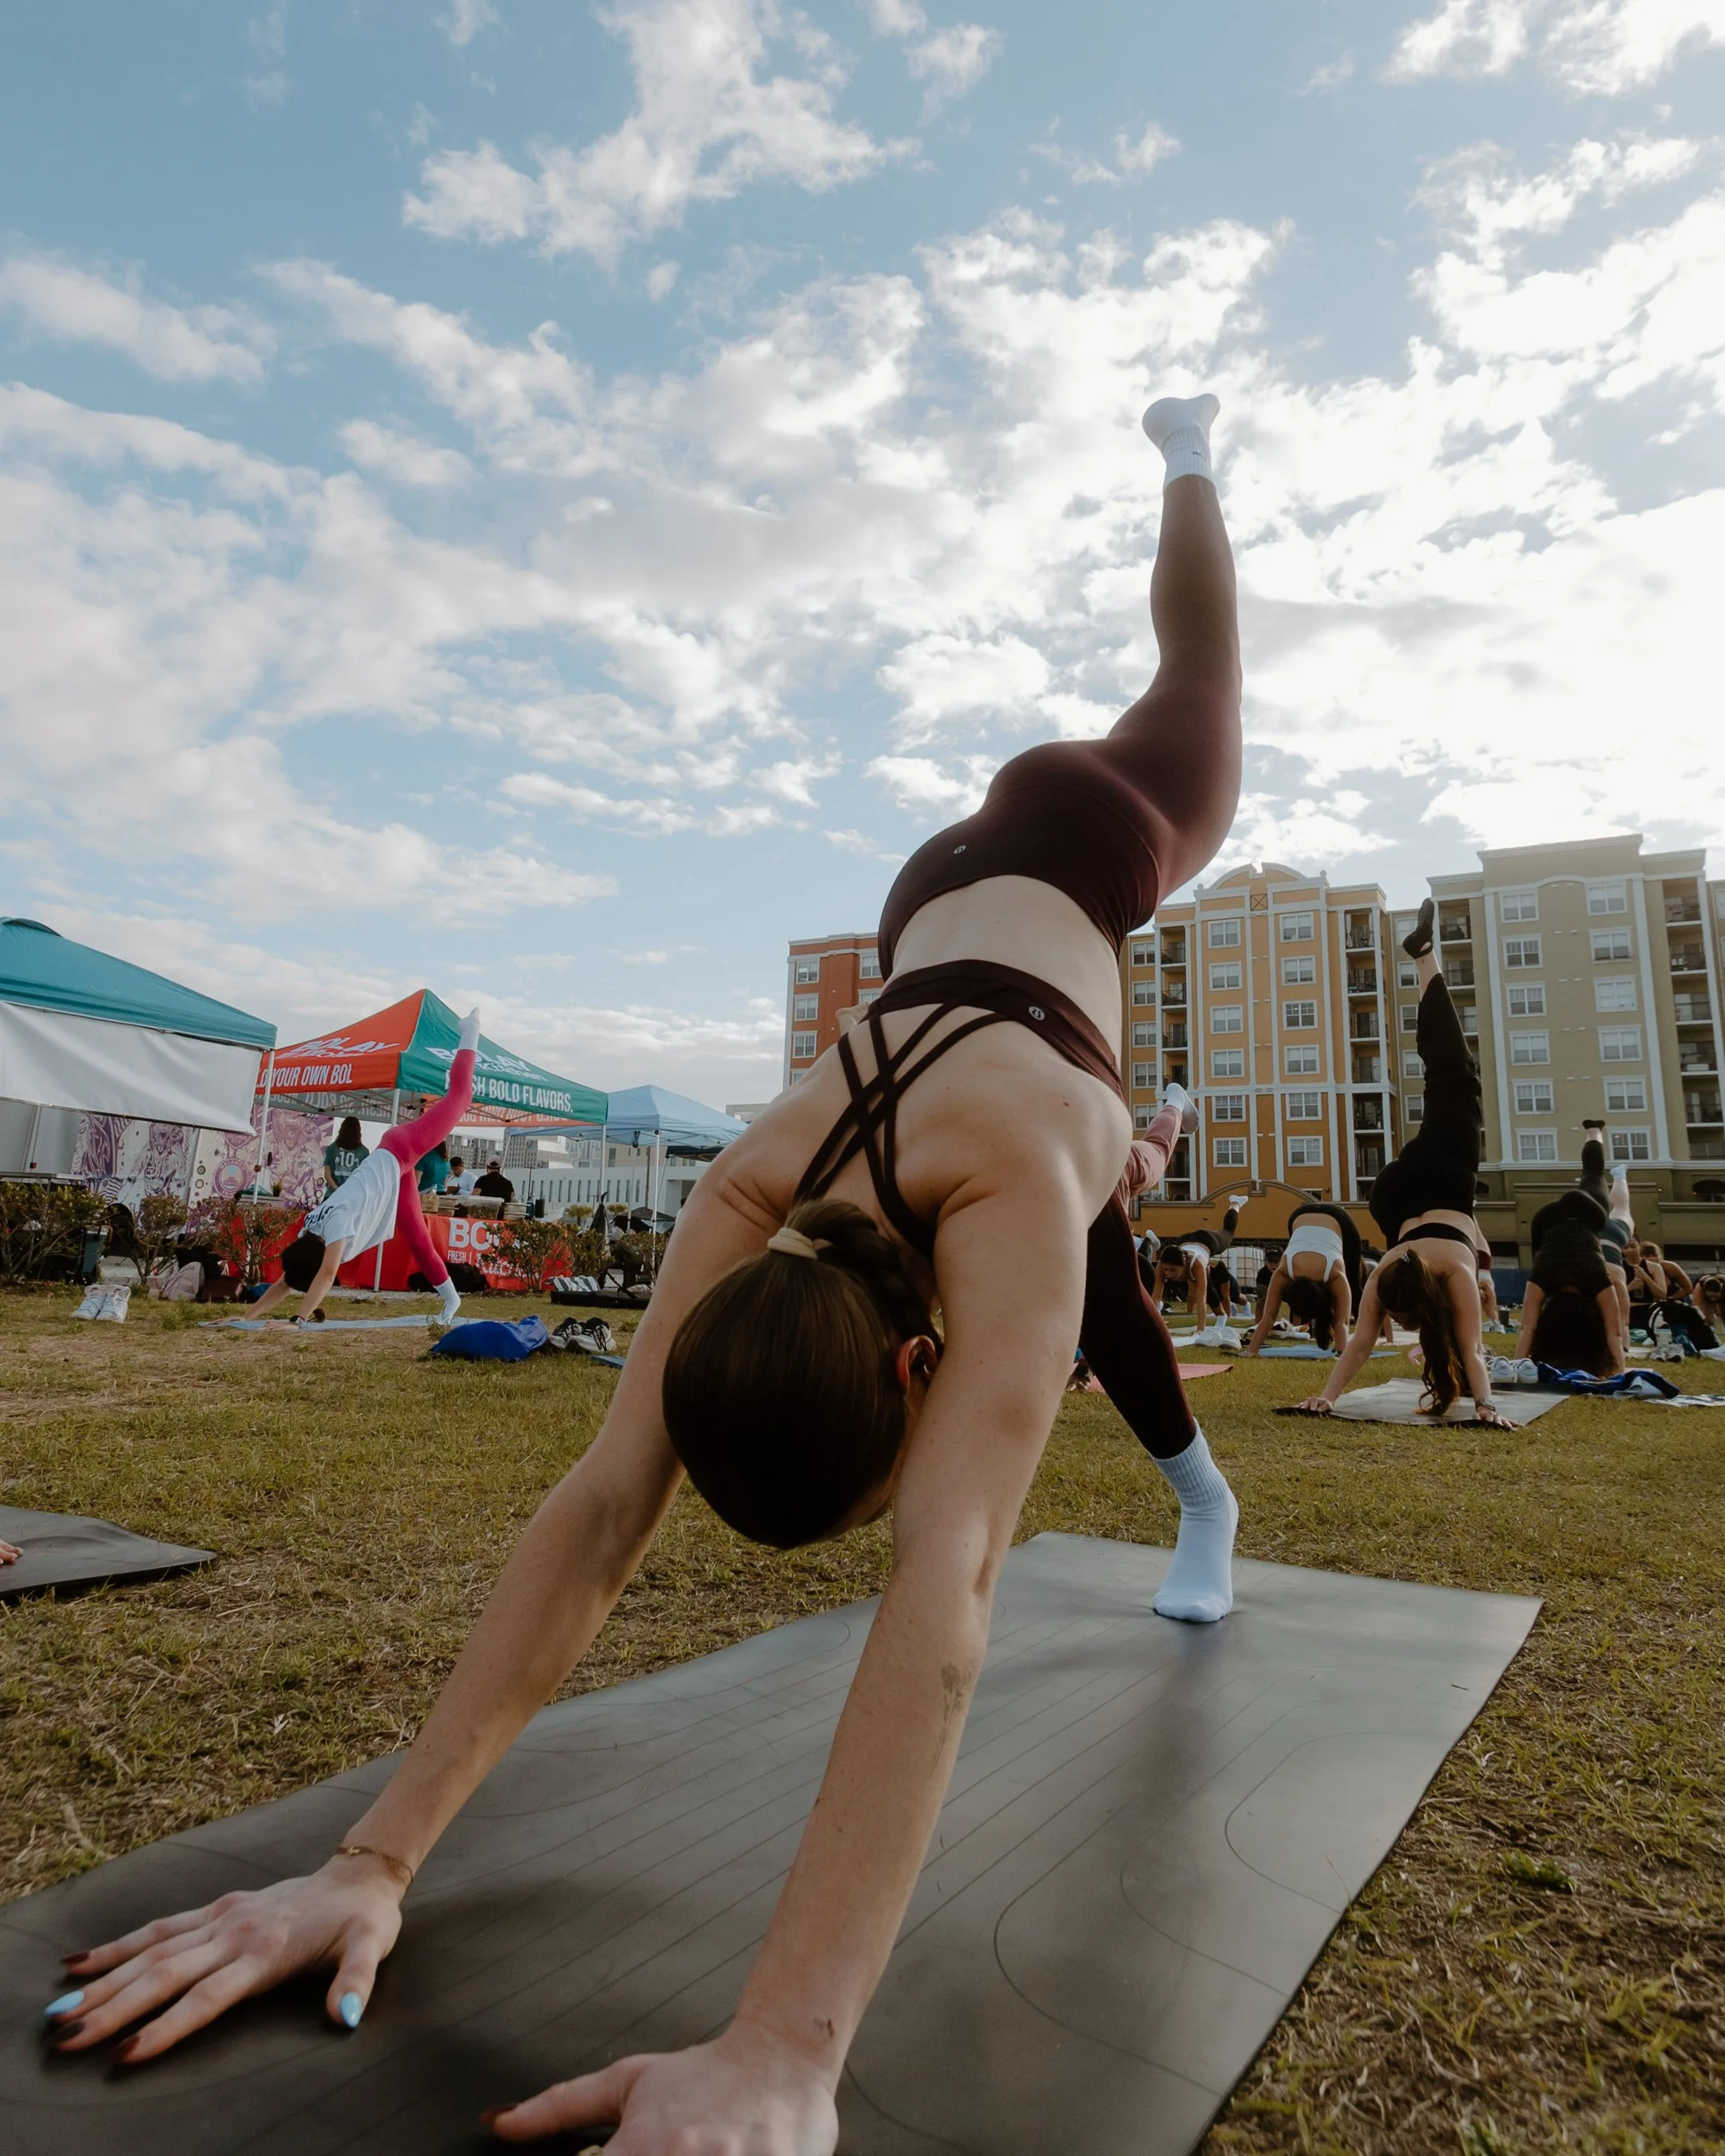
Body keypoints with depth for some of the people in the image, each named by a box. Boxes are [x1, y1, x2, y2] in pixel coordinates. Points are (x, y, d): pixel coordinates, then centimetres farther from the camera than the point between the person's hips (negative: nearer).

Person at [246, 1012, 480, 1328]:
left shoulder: (336, 1221, -33)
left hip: (396, 1154, -6)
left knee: (458, 1095, 7)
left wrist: (299, 1320, -44)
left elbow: (327, 1274, -44)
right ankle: (451, 1298, 25)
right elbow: (283, 1284, -4)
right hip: (392, 1170, 6)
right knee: (417, 1240, 11)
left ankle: (469, 1034, 26)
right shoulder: (308, 1234, -11)